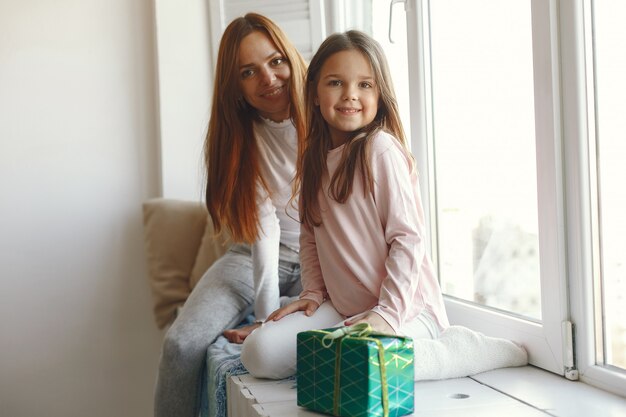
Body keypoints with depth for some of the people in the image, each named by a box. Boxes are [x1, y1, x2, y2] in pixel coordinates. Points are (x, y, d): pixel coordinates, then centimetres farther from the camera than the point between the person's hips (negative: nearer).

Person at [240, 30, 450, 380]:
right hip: (341, 308, 6)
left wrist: (388, 312, -20)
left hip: (405, 308, -5)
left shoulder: (381, 149, -13)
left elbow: (409, 237, -15)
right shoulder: (314, 157, 9)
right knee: (260, 353, -14)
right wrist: (314, 292, 3)